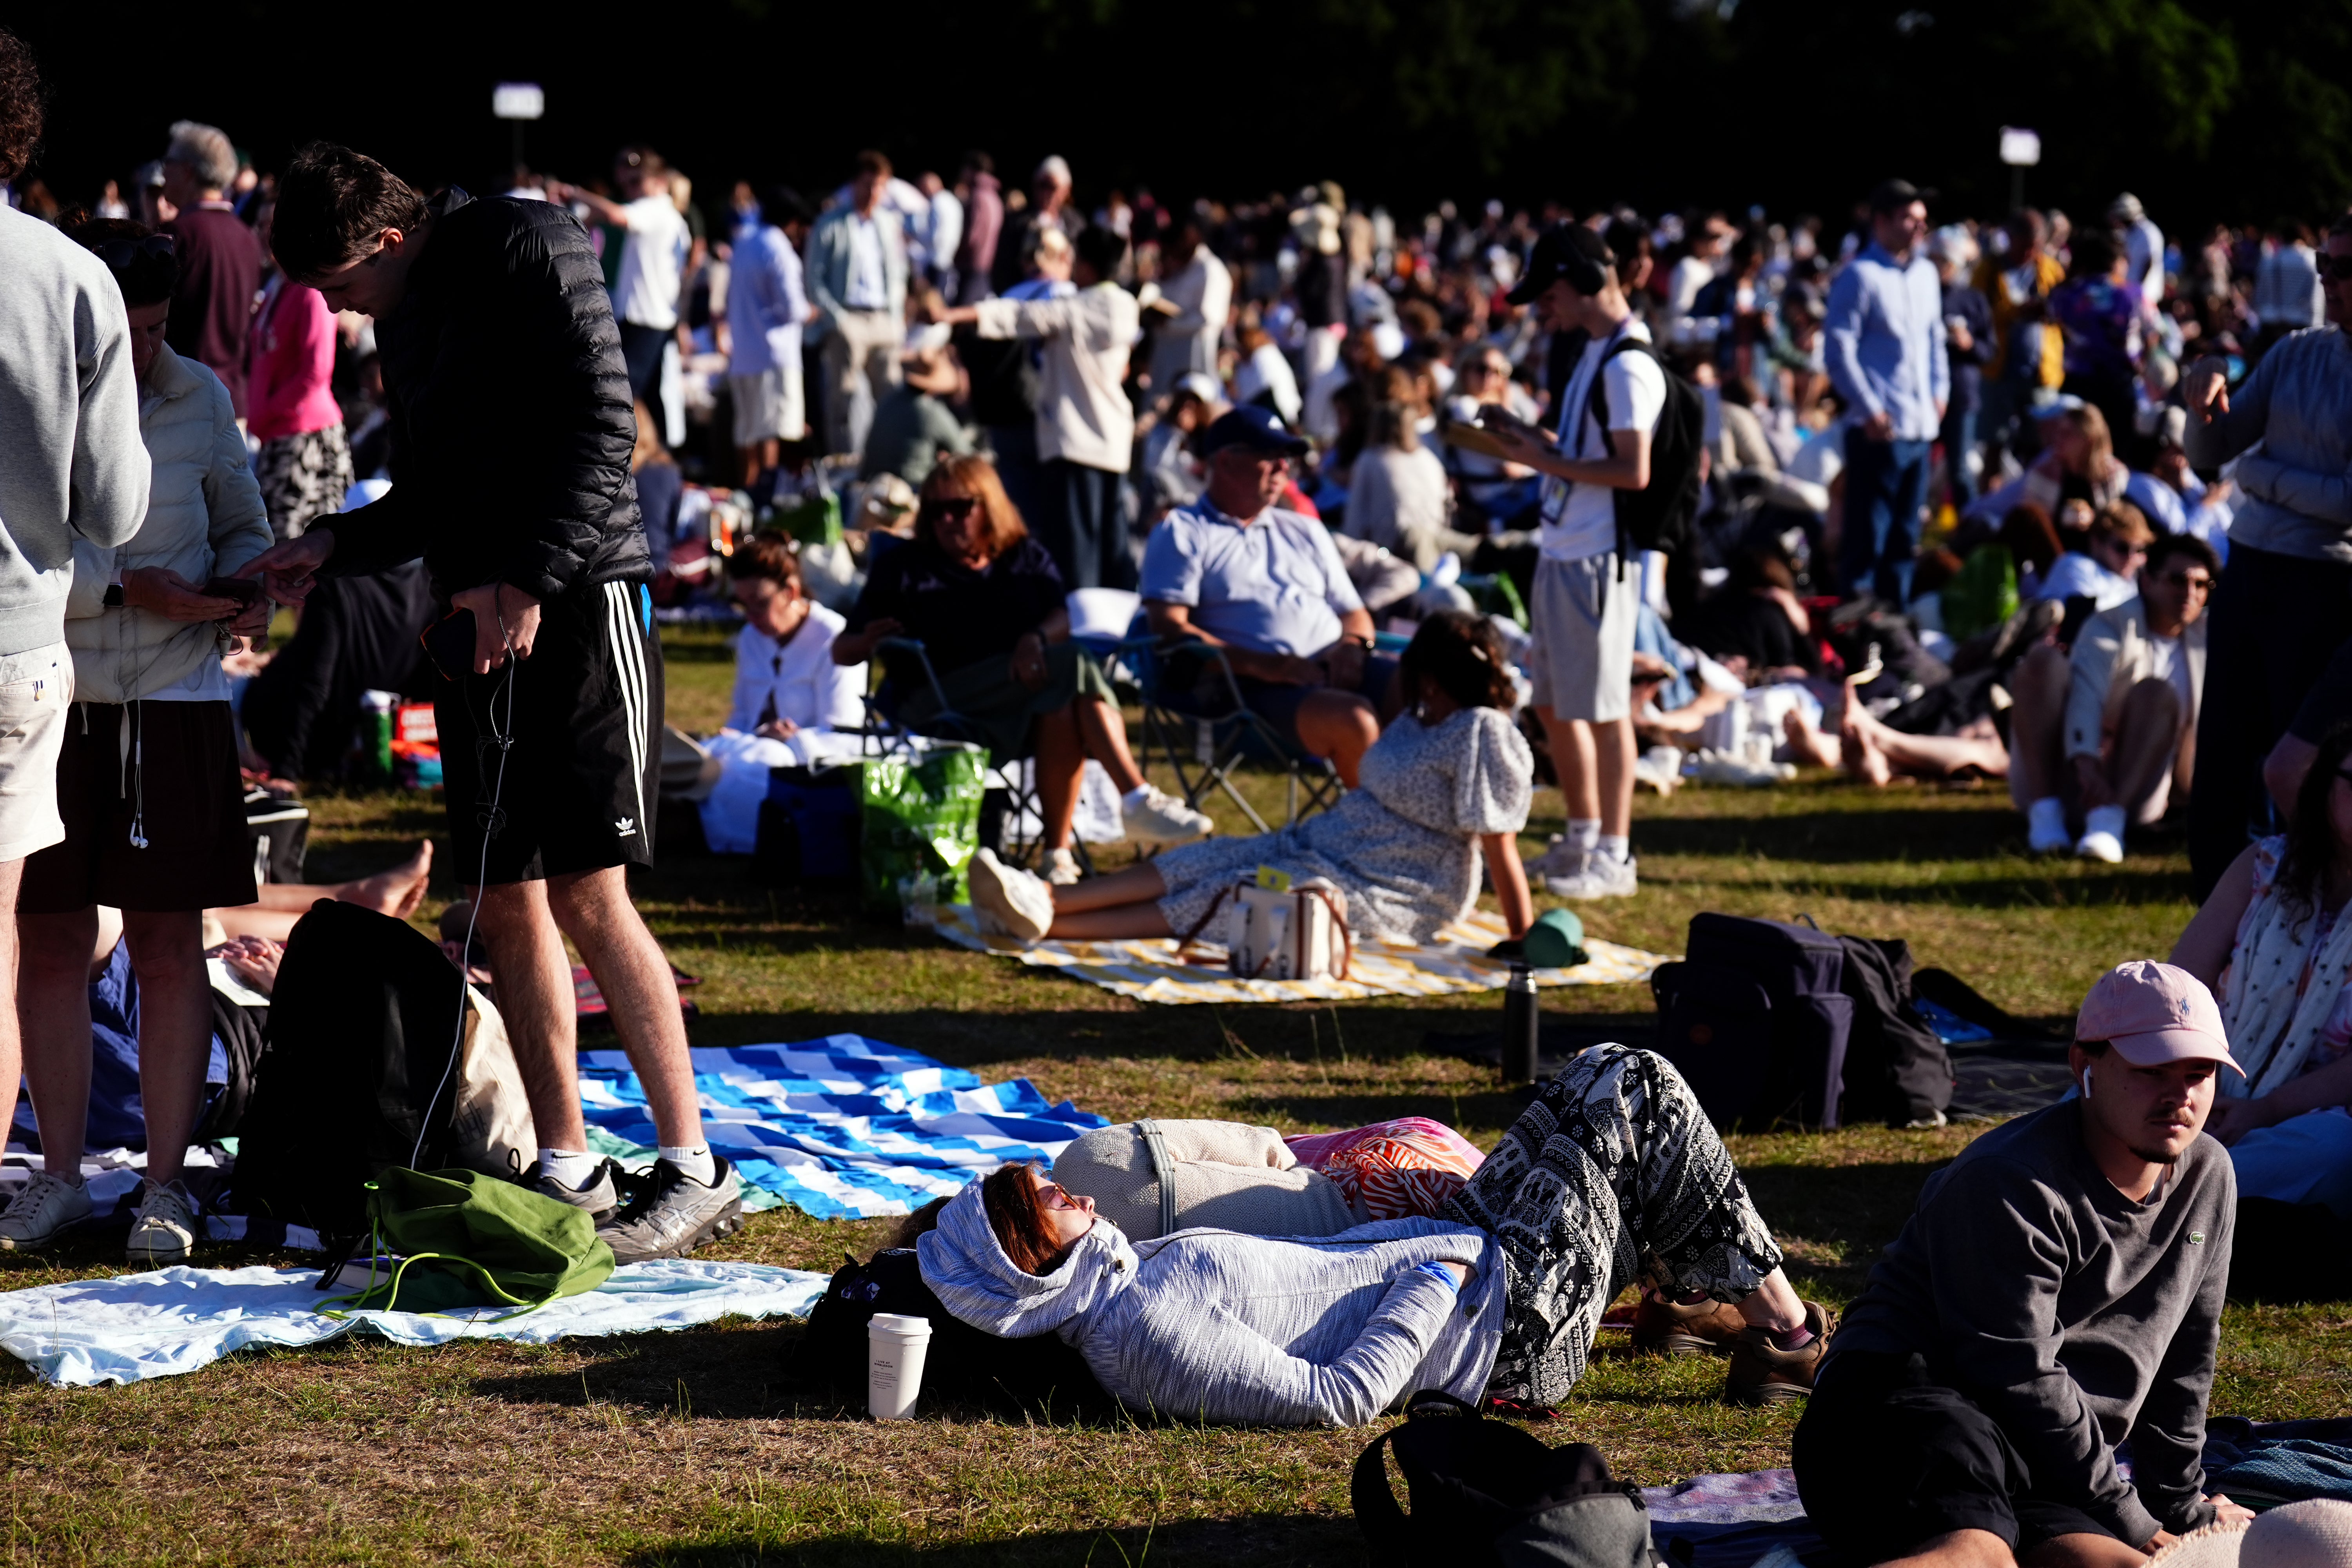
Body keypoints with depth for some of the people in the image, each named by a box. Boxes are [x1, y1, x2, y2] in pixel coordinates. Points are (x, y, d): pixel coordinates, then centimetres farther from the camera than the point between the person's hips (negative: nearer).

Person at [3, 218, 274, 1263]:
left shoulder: (198, 400, 3)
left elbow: (242, 527, 13)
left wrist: (245, 588, -9)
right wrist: (126, 589, -20)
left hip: (172, 705, 1)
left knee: (168, 946, 2)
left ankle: (166, 1186, 8)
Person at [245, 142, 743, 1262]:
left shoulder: (528, 250, -7)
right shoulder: (400, 319, 18)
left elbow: (603, 428, -15)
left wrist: (529, 582, -21)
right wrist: (335, 547, 7)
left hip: (578, 605, -8)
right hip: (477, 625, 8)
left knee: (588, 896, -12)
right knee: (504, 901, 5)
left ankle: (695, 1169, -7)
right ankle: (565, 1168, 12)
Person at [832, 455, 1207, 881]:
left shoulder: (1027, 559, 23)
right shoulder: (904, 570, 17)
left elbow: (1064, 618, 4)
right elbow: (842, 651, 11)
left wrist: (1036, 639, -19)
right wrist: (868, 643, -13)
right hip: (941, 709, -3)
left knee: (1063, 707, -35)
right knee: (1072, 664, -28)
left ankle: (1058, 853, -38)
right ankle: (1139, 799, -37)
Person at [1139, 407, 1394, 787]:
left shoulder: (1306, 531, 30)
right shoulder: (1182, 533, 10)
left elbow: (1355, 614, 29)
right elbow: (1169, 628, -3)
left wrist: (1353, 643, 2)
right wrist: (1262, 665, -15)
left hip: (1338, 670, 6)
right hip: (1253, 685, -6)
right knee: (1352, 721, -36)